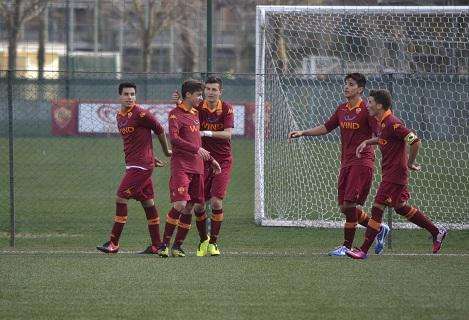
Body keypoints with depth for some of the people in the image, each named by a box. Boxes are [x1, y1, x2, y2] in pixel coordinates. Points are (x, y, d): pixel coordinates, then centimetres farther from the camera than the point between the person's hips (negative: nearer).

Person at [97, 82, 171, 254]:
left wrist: (166, 151, 10)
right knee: (147, 202, 10)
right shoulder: (119, 116, 14)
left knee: (121, 198, -10)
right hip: (132, 164, 9)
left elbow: (159, 130, -3)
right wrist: (152, 158, 21)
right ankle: (156, 245, 13)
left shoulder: (140, 114, -13)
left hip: (141, 165, -9)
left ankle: (114, 243, -8)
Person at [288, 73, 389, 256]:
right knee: (345, 207, 7)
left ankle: (347, 246, -3)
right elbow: (326, 128, 24)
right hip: (346, 162, 8)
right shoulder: (342, 109, 13)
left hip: (362, 162, -8)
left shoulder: (366, 110, -9)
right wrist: (302, 133, 16)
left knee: (350, 204, -12)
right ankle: (380, 229, 24)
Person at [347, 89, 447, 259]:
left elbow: (415, 142, -24)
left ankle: (364, 250, -6)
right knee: (401, 207, 18)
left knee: (377, 208, -8)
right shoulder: (382, 122, 9)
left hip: (395, 174, -10)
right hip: (389, 173, 10)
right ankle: (436, 232, 27)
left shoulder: (393, 123, -21)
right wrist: (367, 142, 15)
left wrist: (410, 163, -12)